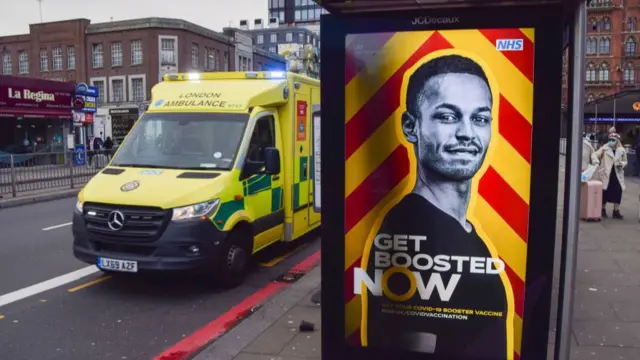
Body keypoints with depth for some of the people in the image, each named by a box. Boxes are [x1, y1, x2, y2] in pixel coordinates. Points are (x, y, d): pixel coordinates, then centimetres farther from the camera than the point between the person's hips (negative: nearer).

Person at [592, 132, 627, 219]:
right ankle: (603, 210, 20)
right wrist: (596, 160, -28)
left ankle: (616, 211, 11)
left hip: (617, 175, 2)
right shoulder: (604, 148, -2)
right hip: (605, 174, -2)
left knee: (617, 192, 0)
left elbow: (625, 161, 14)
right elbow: (594, 154, -7)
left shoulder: (621, 150, 5)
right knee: (604, 192, 4)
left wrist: (621, 164, -9)